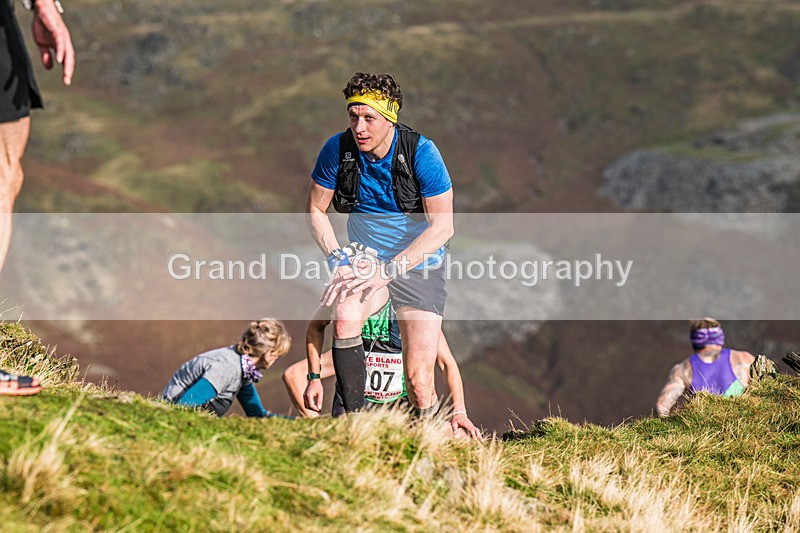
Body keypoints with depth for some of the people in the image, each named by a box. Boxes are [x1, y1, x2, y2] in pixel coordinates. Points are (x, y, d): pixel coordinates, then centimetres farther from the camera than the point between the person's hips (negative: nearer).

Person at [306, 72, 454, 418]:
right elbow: (315, 210, 1)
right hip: (364, 259, 2)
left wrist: (388, 271, -28)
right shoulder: (338, 150, -12)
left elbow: (442, 227, -20)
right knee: (344, 319, -31)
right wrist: (336, 258, -15)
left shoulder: (421, 152, -21)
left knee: (418, 380, -12)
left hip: (418, 264, -2)